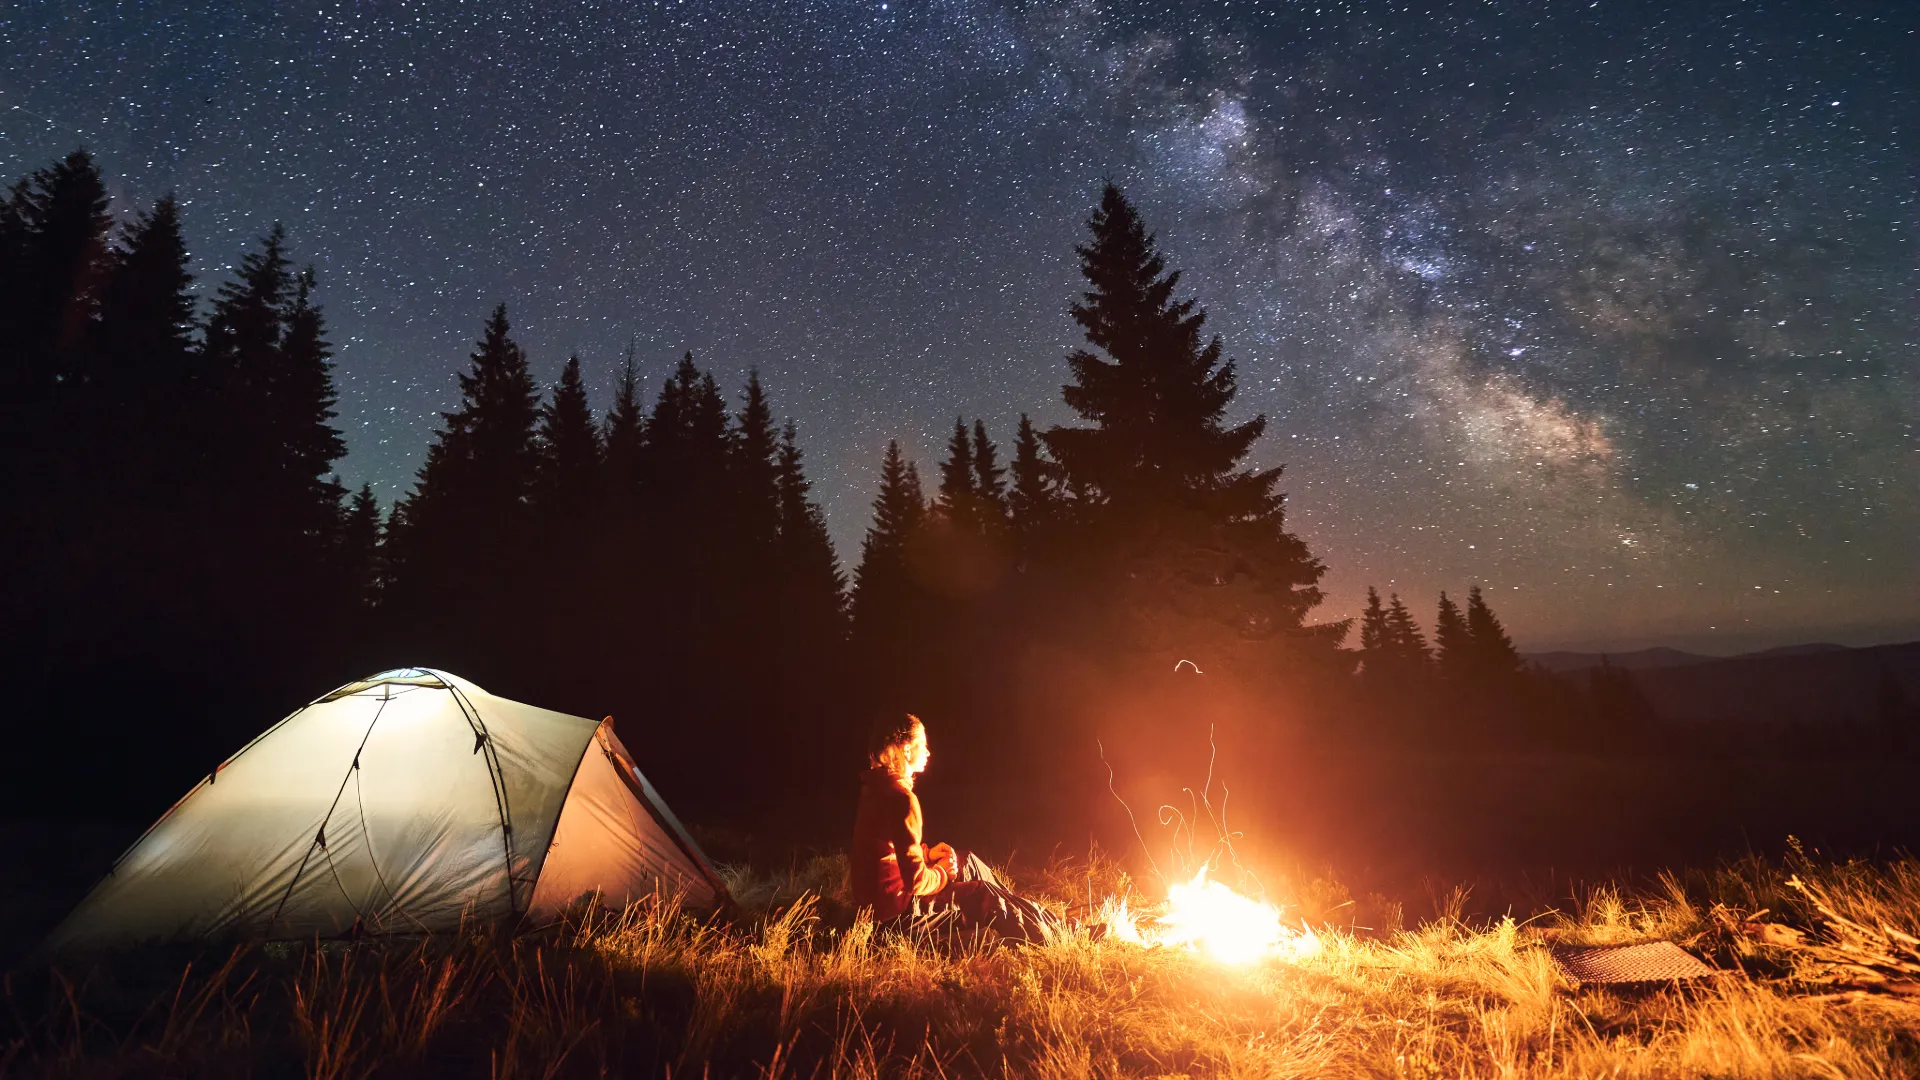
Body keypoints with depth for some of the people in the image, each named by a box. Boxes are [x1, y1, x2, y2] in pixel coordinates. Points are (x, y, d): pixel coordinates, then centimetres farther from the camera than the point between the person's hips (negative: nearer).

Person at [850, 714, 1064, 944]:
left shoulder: (878, 789, 4)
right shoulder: (901, 797, -25)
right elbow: (916, 880, -26)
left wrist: (927, 854, 6)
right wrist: (942, 874, -6)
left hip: (878, 898, 9)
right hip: (895, 908, -9)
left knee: (967, 861, 18)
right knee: (985, 895, 2)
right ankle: (1049, 935, 21)